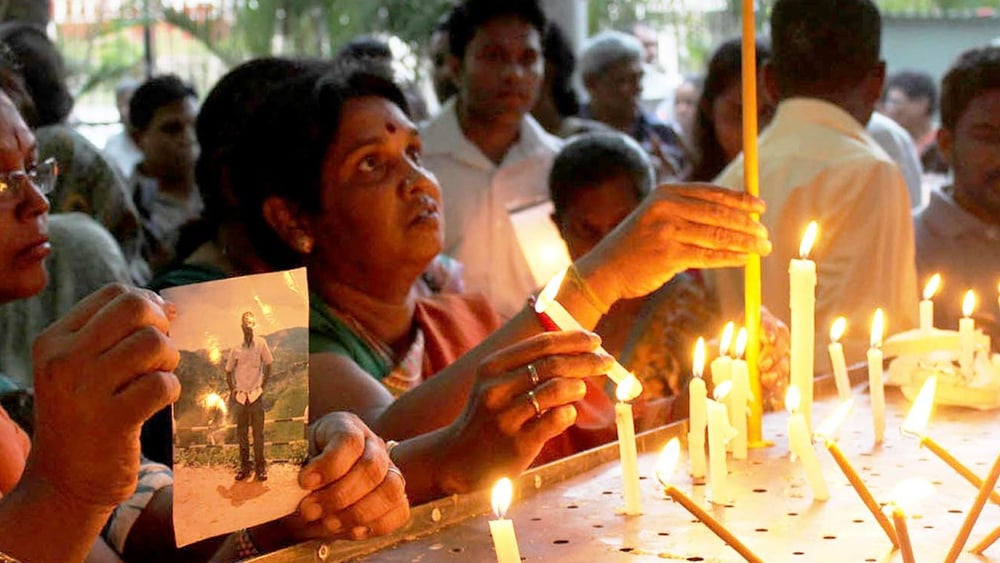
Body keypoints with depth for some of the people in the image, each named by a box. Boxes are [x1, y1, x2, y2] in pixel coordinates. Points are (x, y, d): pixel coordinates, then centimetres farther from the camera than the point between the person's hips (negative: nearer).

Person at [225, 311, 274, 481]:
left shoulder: (261, 344, -3)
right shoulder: (236, 349, 3)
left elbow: (268, 365, 4)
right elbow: (228, 371, 15)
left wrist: (263, 386, 0)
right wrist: (232, 390, 7)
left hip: (256, 396, -2)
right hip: (240, 397, 2)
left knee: (258, 433, -1)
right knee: (241, 433, 6)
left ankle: (260, 467, 5)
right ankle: (244, 466, 14)